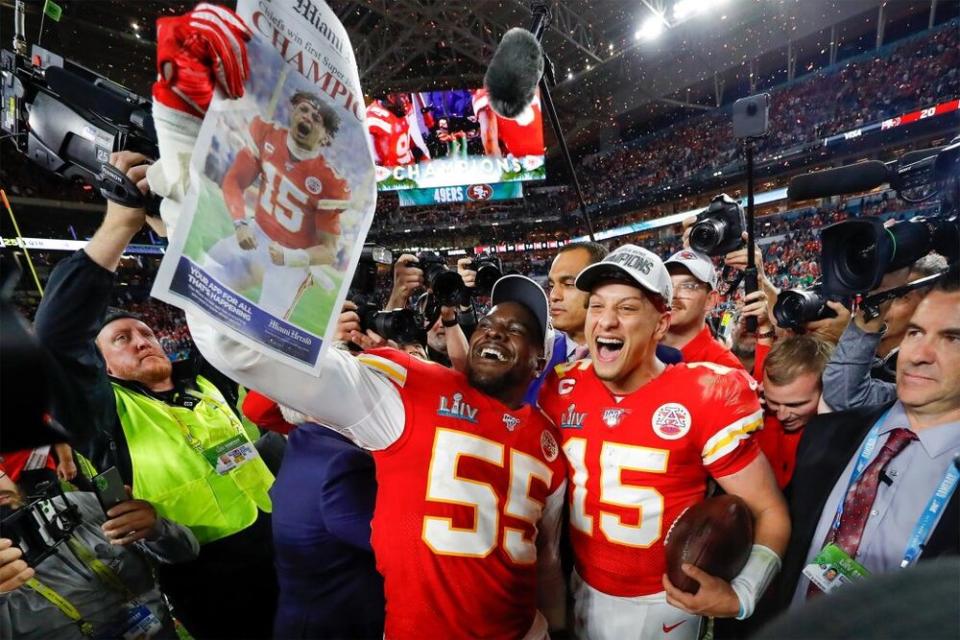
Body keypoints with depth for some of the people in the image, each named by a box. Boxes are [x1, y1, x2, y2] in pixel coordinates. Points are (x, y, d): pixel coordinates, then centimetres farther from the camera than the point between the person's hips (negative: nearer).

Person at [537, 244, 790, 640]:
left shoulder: (707, 398, -20)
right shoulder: (562, 390, -9)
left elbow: (769, 512, -11)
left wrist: (739, 595, -25)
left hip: (662, 602, -3)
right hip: (584, 592, 3)